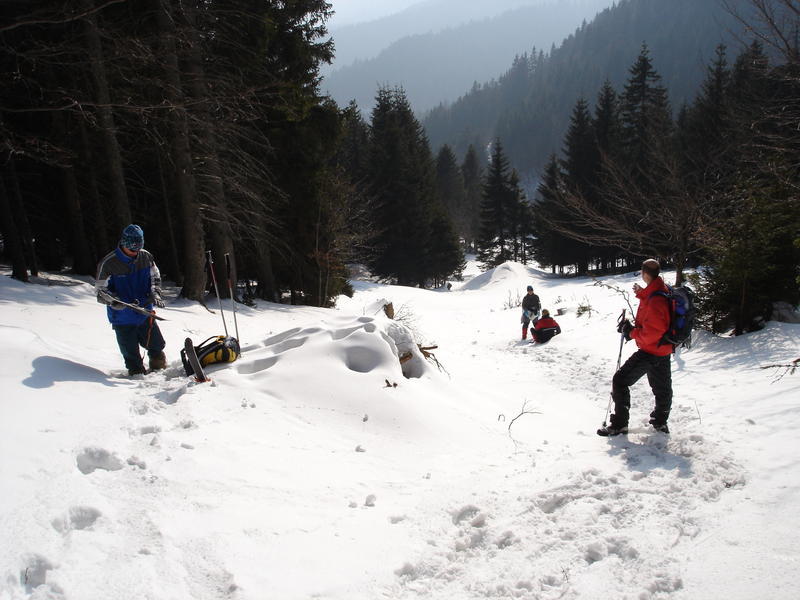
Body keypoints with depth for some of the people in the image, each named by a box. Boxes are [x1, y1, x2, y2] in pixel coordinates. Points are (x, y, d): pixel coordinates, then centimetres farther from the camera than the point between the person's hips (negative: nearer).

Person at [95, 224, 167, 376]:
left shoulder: (146, 257, -3)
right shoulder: (108, 263, -14)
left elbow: (155, 278, 11)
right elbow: (100, 290, -8)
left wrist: (155, 295, -8)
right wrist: (117, 302, -26)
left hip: (145, 314, 4)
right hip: (123, 319, -3)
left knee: (157, 347, 12)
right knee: (132, 356, 4)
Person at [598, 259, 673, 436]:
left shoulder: (654, 300, -28)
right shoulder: (662, 291, 2)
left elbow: (652, 333, -29)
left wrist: (631, 332, -16)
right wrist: (641, 293, 17)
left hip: (650, 351, -10)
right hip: (664, 349, 10)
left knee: (620, 381, -4)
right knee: (662, 387, 22)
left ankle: (619, 424, -2)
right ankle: (660, 422, 40)